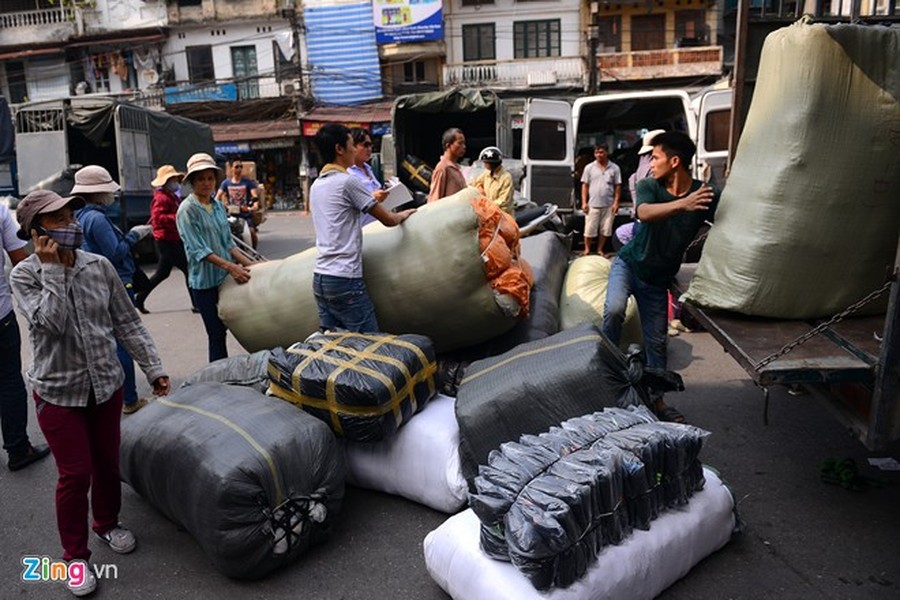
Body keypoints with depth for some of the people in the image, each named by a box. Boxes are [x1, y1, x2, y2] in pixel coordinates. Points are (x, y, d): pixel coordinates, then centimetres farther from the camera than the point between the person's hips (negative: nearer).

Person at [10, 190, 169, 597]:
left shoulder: (99, 266, -4)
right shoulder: (24, 275, -10)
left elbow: (128, 323, 1)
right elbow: (51, 323, -27)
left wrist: (152, 368, 0)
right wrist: (51, 269, -23)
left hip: (106, 384, 3)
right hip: (58, 392, -3)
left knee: (107, 461, 17)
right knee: (75, 473, 3)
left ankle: (107, 523, 44)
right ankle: (75, 555, 24)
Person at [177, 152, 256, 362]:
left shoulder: (218, 206, 11)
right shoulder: (187, 210, -9)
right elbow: (198, 250, -16)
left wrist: (247, 263, 1)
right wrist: (229, 266, -24)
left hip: (225, 277, 6)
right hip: (204, 281, -6)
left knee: (222, 330, 10)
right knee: (217, 334, -1)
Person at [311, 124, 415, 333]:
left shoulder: (316, 186, 15)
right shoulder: (348, 182, -9)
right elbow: (388, 220, -4)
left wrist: (372, 199, 32)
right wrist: (402, 215, 17)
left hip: (320, 276, 9)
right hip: (345, 278, -8)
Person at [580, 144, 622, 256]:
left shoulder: (615, 168, 2)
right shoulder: (589, 168, 3)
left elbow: (617, 187, 3)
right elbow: (585, 185, 4)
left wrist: (616, 202, -5)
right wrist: (584, 202, -3)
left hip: (609, 205, 1)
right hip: (593, 205, 0)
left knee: (605, 230, 7)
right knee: (589, 229, 1)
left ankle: (599, 250, 20)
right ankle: (587, 249, 14)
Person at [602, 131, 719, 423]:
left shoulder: (705, 195, -12)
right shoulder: (648, 186, -14)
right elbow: (644, 213, -36)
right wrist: (682, 204, -52)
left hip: (658, 278, 1)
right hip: (629, 264, -1)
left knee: (656, 341, 7)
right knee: (614, 310, -29)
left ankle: (656, 400, 24)